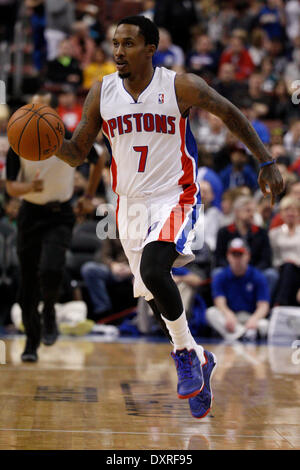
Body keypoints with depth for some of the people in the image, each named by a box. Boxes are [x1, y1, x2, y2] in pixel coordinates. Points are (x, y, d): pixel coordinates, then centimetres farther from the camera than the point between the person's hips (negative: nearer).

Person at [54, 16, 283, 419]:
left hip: (174, 197, -5)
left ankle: (185, 351, -6)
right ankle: (200, 360, 36)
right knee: (155, 294, 13)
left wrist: (267, 163, 0)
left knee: (153, 270, -30)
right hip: (130, 202, 5)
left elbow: (231, 115, 3)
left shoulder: (181, 87, -10)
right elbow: (78, 152, 5)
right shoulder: (102, 92, 0)